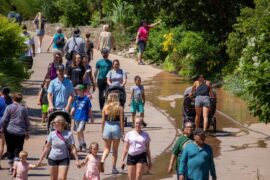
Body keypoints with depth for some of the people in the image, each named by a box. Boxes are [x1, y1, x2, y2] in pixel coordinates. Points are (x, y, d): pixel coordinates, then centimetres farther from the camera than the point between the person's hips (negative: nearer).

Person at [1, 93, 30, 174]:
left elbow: (4, 120, -6)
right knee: (18, 149, 3)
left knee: (10, 149, 10)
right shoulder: (24, 109, 3)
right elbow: (27, 121, 8)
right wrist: (27, 132, 18)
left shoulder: (9, 107, -4)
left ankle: (11, 168, 14)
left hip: (9, 131, -1)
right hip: (20, 132, 1)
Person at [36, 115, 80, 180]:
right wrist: (40, 159, 8)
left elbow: (73, 148, -7)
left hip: (64, 160, -3)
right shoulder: (52, 134, -1)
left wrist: (77, 160, -13)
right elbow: (47, 147, 8)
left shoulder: (68, 134, -10)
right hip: (52, 159, 3)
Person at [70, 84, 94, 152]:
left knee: (79, 131, -16)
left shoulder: (86, 99, -6)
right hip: (76, 117, 5)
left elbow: (89, 109, 2)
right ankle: (80, 146, 21)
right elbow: (74, 108, 14)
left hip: (83, 118, -5)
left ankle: (83, 144, 1)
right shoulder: (77, 98, 7)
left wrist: (91, 118, 7)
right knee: (78, 132, 10)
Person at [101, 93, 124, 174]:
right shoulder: (119, 108, -5)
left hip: (107, 127, 1)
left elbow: (103, 121, 2)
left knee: (107, 148, 15)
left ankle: (102, 160, -12)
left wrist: (102, 132, 11)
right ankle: (114, 168, 11)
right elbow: (121, 121, -5)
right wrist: (122, 132, 2)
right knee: (115, 149, 10)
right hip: (116, 128, -1)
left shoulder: (105, 107, 0)